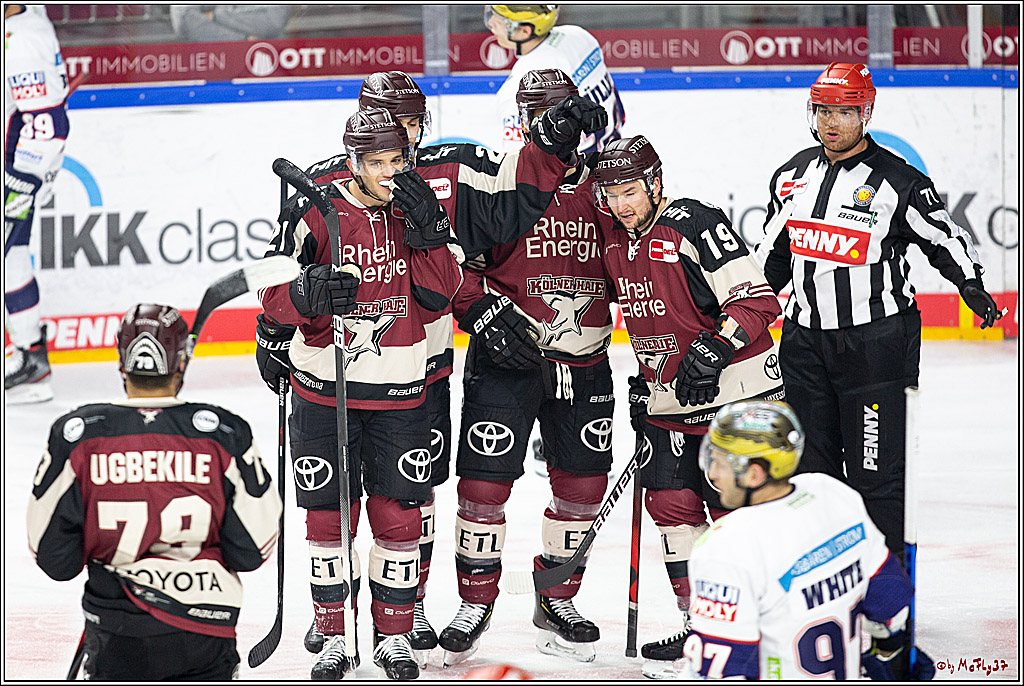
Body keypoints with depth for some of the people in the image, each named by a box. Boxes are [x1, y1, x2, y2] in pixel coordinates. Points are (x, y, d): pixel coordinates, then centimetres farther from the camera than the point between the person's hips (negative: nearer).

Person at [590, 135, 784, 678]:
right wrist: (643, 383, 18)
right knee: (671, 504, 3)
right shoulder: (614, 242, 7)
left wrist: (713, 350, -29)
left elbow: (756, 302, -20)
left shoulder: (695, 226, -16)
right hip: (668, 401, 7)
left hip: (736, 389, -7)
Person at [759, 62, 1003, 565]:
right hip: (805, 337, 5)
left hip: (877, 342, -5)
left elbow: (946, 237, -1)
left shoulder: (899, 182, -9)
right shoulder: (792, 176, 8)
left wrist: (971, 285, -16)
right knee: (812, 466, 10)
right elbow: (774, 254, 21)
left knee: (876, 471, -5)